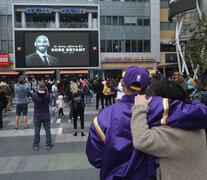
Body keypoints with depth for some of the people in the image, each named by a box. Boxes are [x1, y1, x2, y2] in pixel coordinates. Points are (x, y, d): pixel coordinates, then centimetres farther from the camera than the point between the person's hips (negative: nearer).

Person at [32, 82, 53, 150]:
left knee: (37, 131, 12)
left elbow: (34, 101, 1)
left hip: (37, 116, 0)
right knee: (47, 130, 11)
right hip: (46, 115, 0)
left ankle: (36, 145, 22)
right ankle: (48, 144, 19)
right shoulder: (47, 95, -15)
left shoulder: (34, 95, -16)